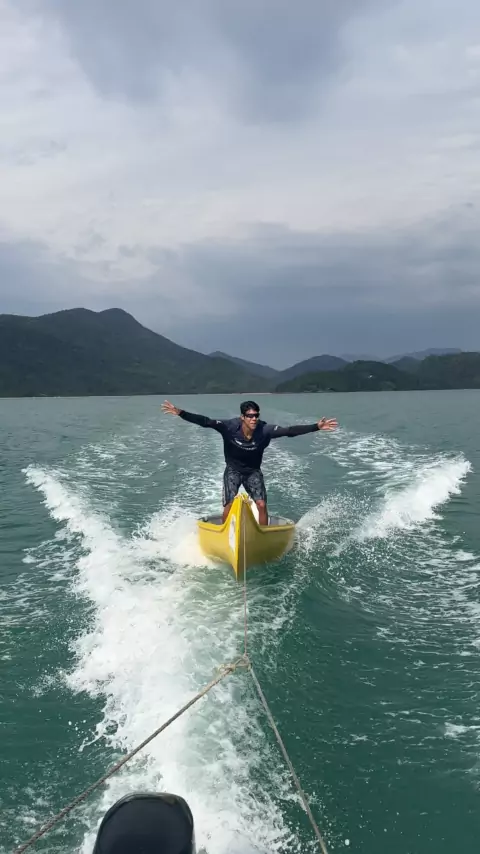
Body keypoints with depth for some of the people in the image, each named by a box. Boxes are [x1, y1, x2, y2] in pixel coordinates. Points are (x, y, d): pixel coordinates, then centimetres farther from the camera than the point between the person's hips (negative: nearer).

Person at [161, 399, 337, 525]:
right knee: (230, 505, -15)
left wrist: (316, 427, -29)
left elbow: (291, 431, -23)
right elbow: (205, 421, -28)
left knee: (262, 505, -12)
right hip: (233, 470, -1)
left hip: (253, 472, 2)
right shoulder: (230, 426, -25)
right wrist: (180, 413, -37)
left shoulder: (265, 430, -22)